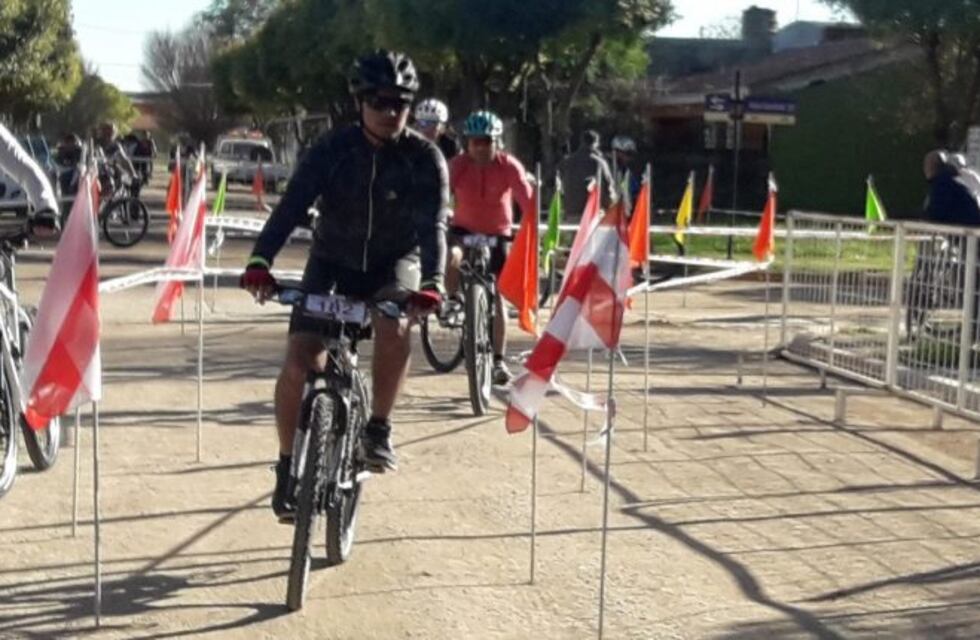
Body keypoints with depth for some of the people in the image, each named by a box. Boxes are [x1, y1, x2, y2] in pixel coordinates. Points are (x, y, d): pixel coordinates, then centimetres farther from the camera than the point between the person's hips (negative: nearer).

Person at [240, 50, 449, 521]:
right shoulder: (333, 148, -15)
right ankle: (288, 465, 5)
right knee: (299, 362, -14)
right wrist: (260, 261, -40)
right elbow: (292, 205, -24)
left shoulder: (425, 159, -15)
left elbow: (434, 225, -26)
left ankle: (378, 428, -13)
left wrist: (431, 283, -44)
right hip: (333, 261, 1)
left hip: (394, 262, -1)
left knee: (393, 327, -34)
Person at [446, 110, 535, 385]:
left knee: (497, 297, -2)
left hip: (497, 233, 0)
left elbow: (527, 201, -25)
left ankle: (499, 360, 6)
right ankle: (453, 301, -6)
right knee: (451, 257, -34)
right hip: (464, 228, 0)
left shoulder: (509, 166, -18)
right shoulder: (458, 165, -17)